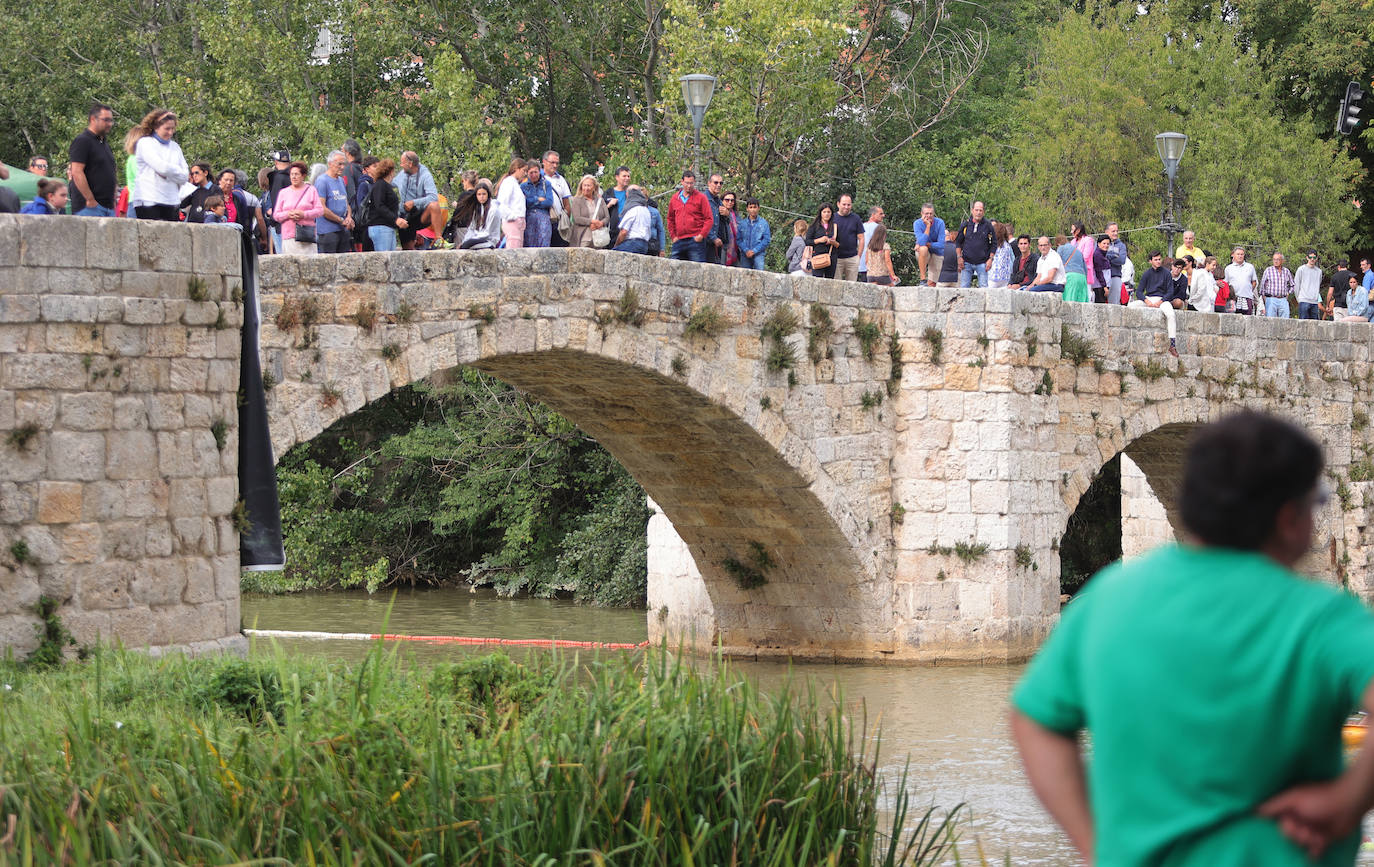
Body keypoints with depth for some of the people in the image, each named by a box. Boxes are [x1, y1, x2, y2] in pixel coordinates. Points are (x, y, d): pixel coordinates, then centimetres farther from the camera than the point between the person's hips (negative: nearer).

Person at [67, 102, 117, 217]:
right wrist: (90, 200, -18)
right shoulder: (82, 141, -7)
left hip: (108, 207, 9)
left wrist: (113, 202, 18)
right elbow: (76, 173, -17)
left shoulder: (105, 143, 22)